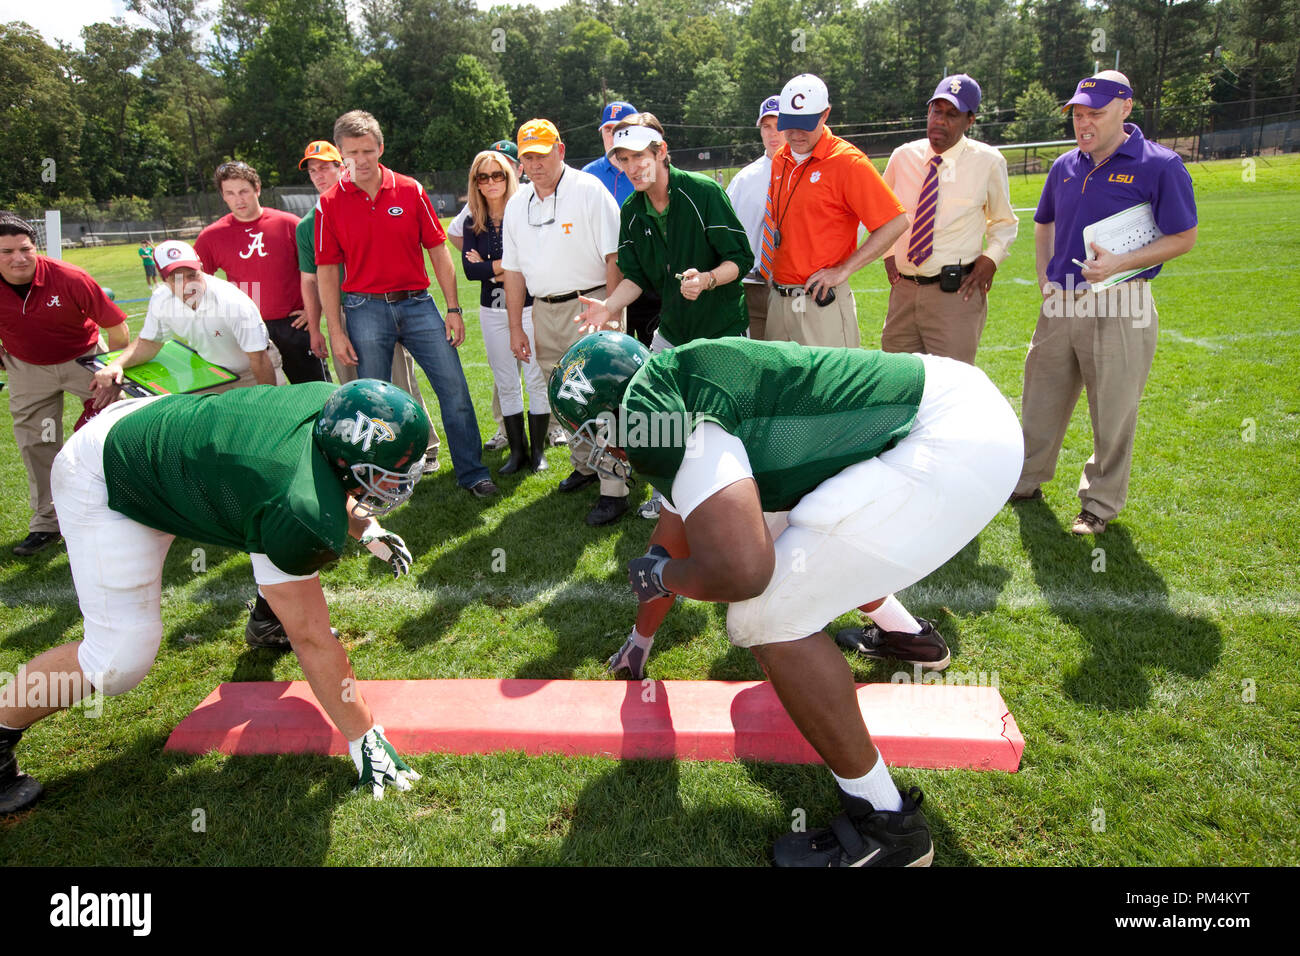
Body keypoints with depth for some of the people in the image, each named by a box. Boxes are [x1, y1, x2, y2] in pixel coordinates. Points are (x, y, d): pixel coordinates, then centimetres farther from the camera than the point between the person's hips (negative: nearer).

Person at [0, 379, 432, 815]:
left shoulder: (333, 401, -17)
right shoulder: (302, 518, -37)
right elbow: (312, 641, -25)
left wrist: (367, 531, 7)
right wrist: (364, 738, -18)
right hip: (106, 483, -8)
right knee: (122, 659, -11)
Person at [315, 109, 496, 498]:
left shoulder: (410, 190, 3)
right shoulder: (330, 203, 1)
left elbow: (438, 250, 6)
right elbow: (327, 271, 3)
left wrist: (453, 309, 2)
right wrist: (335, 331, -3)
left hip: (417, 304, 1)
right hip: (365, 309, -1)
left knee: (455, 389, -2)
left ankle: (471, 472, 10)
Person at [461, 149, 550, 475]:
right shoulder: (473, 223, 6)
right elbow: (469, 268, -4)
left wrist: (488, 267, -12)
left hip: (529, 307, -4)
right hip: (492, 311, 4)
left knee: (537, 379, -1)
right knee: (505, 384, 9)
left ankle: (538, 451, 11)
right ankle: (517, 451, 19)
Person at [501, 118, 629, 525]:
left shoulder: (589, 190, -6)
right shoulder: (517, 204, 12)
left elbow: (613, 256, -10)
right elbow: (513, 269, 15)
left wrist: (610, 315, -15)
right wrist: (515, 327, 12)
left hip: (589, 303, -6)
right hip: (543, 310, 7)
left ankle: (614, 489, -5)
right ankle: (584, 465, 32)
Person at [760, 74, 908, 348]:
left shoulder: (847, 161, -9)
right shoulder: (780, 160, 12)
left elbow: (896, 222, -12)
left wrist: (844, 269, -14)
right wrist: (769, 271, 11)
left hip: (822, 303, -6)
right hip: (776, 300, 7)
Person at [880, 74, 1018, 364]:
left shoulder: (988, 162, 0)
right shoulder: (903, 156, 6)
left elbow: (1004, 222, 13)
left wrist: (991, 258, -3)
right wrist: (889, 252, 9)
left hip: (957, 293, -3)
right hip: (904, 288, 4)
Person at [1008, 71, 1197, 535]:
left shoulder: (1159, 166, -8)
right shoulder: (1066, 166, 9)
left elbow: (1184, 237, -6)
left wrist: (1120, 263, -19)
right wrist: (1046, 279, 10)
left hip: (1119, 309, -5)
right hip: (1059, 304, 5)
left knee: (1113, 413, 3)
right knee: (1040, 402, 14)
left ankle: (1101, 502, 20)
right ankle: (1027, 481, 32)